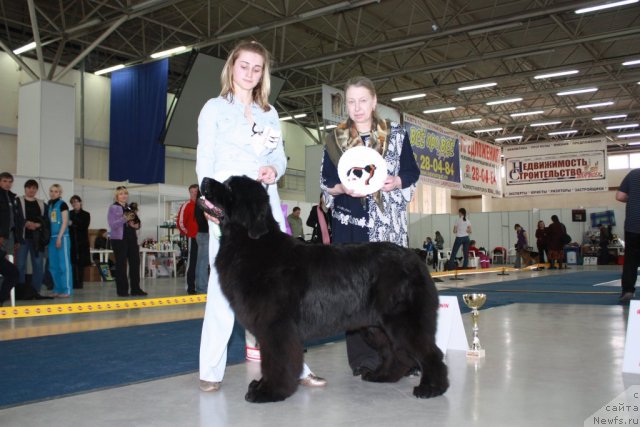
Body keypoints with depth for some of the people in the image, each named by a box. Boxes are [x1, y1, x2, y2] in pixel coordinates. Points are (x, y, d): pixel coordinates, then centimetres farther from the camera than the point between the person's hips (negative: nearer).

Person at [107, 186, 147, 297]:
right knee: (121, 264, -2)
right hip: (119, 239, -6)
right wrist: (124, 219, -26)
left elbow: (136, 222, 23)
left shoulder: (130, 208, 17)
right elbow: (112, 225, -14)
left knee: (135, 263, 3)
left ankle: (136, 289, 9)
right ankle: (122, 290, 5)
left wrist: (137, 225, -1)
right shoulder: (113, 208, -2)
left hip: (132, 239, 6)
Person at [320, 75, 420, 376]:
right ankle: (363, 358, 9)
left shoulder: (397, 134, 8)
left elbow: (412, 172, 8)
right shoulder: (335, 138, 9)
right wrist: (342, 188, -13)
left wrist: (395, 182, -12)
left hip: (389, 223, -1)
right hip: (349, 224, 1)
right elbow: (325, 181, 8)